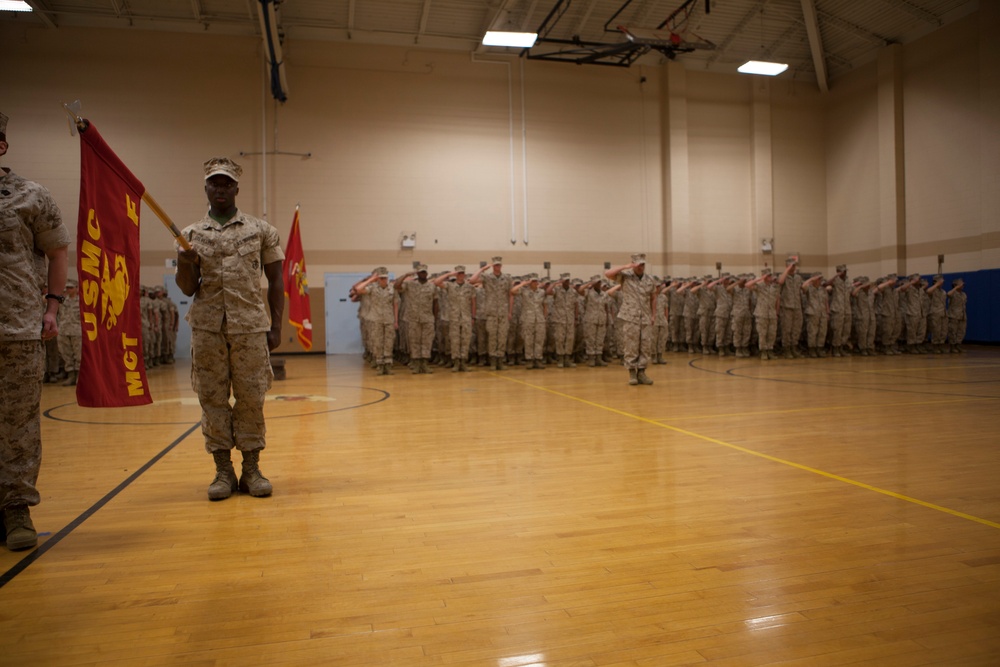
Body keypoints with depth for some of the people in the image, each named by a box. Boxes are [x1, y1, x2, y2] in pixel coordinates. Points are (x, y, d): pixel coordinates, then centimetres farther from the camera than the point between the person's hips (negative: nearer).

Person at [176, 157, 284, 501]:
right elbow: (188, 289, 9)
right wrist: (185, 266, -13)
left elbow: (276, 281, 7)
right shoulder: (190, 235, 10)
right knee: (212, 398, 4)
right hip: (207, 328, 2)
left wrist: (276, 326, 0)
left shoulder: (261, 230, 6)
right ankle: (223, 470, 13)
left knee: (251, 398, 1)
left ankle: (251, 469, 11)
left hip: (250, 326, -1)